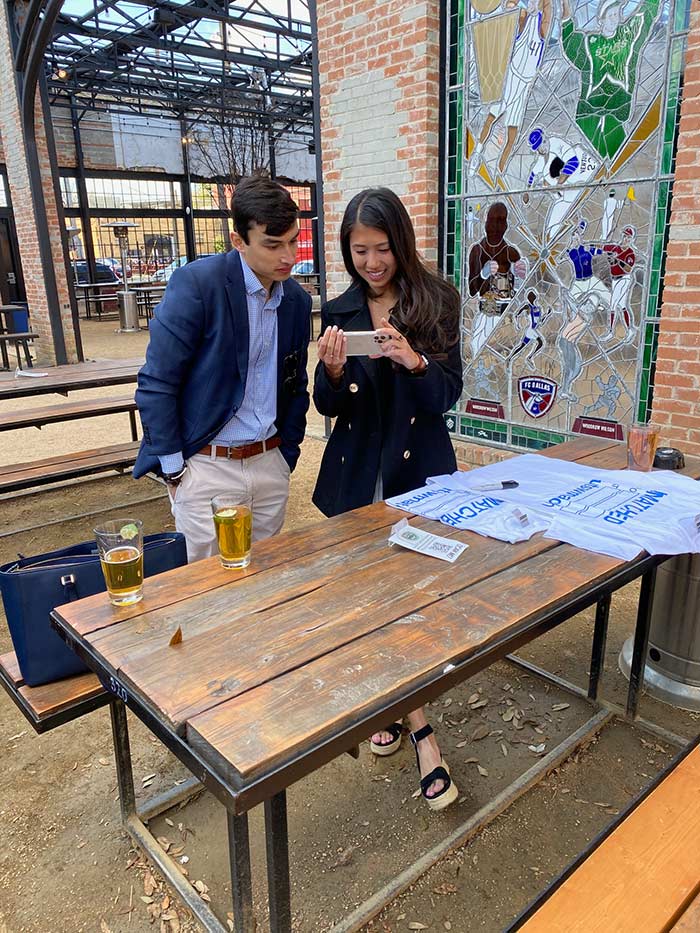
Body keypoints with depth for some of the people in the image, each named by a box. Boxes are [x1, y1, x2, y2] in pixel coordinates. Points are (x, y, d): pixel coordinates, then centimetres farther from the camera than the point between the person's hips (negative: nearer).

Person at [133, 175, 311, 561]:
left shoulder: (297, 300, 5)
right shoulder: (195, 283, -14)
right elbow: (155, 385, -12)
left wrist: (286, 456, 12)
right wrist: (174, 471, -9)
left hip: (269, 464, 5)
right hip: (205, 466, -5)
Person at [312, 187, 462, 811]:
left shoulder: (436, 302, -3)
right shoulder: (337, 313, 4)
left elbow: (448, 394, -6)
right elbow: (329, 408, 4)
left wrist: (415, 361, -25)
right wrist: (332, 373, -17)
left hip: (419, 469, -2)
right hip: (356, 472, 3)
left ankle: (396, 706, 16)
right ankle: (416, 723, 25)